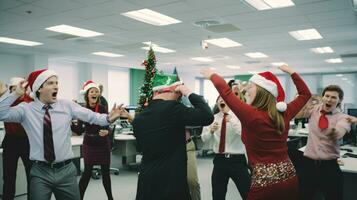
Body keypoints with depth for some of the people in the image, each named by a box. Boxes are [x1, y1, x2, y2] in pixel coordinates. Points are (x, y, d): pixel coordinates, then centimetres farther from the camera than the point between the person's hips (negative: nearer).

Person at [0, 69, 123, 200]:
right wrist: (16, 94, -16)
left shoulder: (67, 106, 1)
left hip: (66, 170, 1)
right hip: (40, 172, -1)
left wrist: (108, 118, -24)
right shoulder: (26, 109, 0)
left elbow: (92, 116, -7)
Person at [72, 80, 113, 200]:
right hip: (89, 144, 0)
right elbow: (79, 130, -6)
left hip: (103, 144, 0)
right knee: (87, 172, 0)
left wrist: (106, 132, -32)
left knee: (105, 172, 9)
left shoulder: (102, 108, -8)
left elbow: (108, 126, -10)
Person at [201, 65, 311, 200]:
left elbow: (226, 92, -7)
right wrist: (292, 72, 21)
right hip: (290, 178, 7)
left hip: (264, 181, -6)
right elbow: (305, 94, 18)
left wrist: (213, 75, 9)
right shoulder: (284, 113, 1)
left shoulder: (251, 115, -16)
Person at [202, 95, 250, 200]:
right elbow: (204, 139, 2)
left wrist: (231, 120, -30)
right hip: (219, 160, 3)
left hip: (237, 160, -3)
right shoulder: (213, 118, 6)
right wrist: (211, 131, -18)